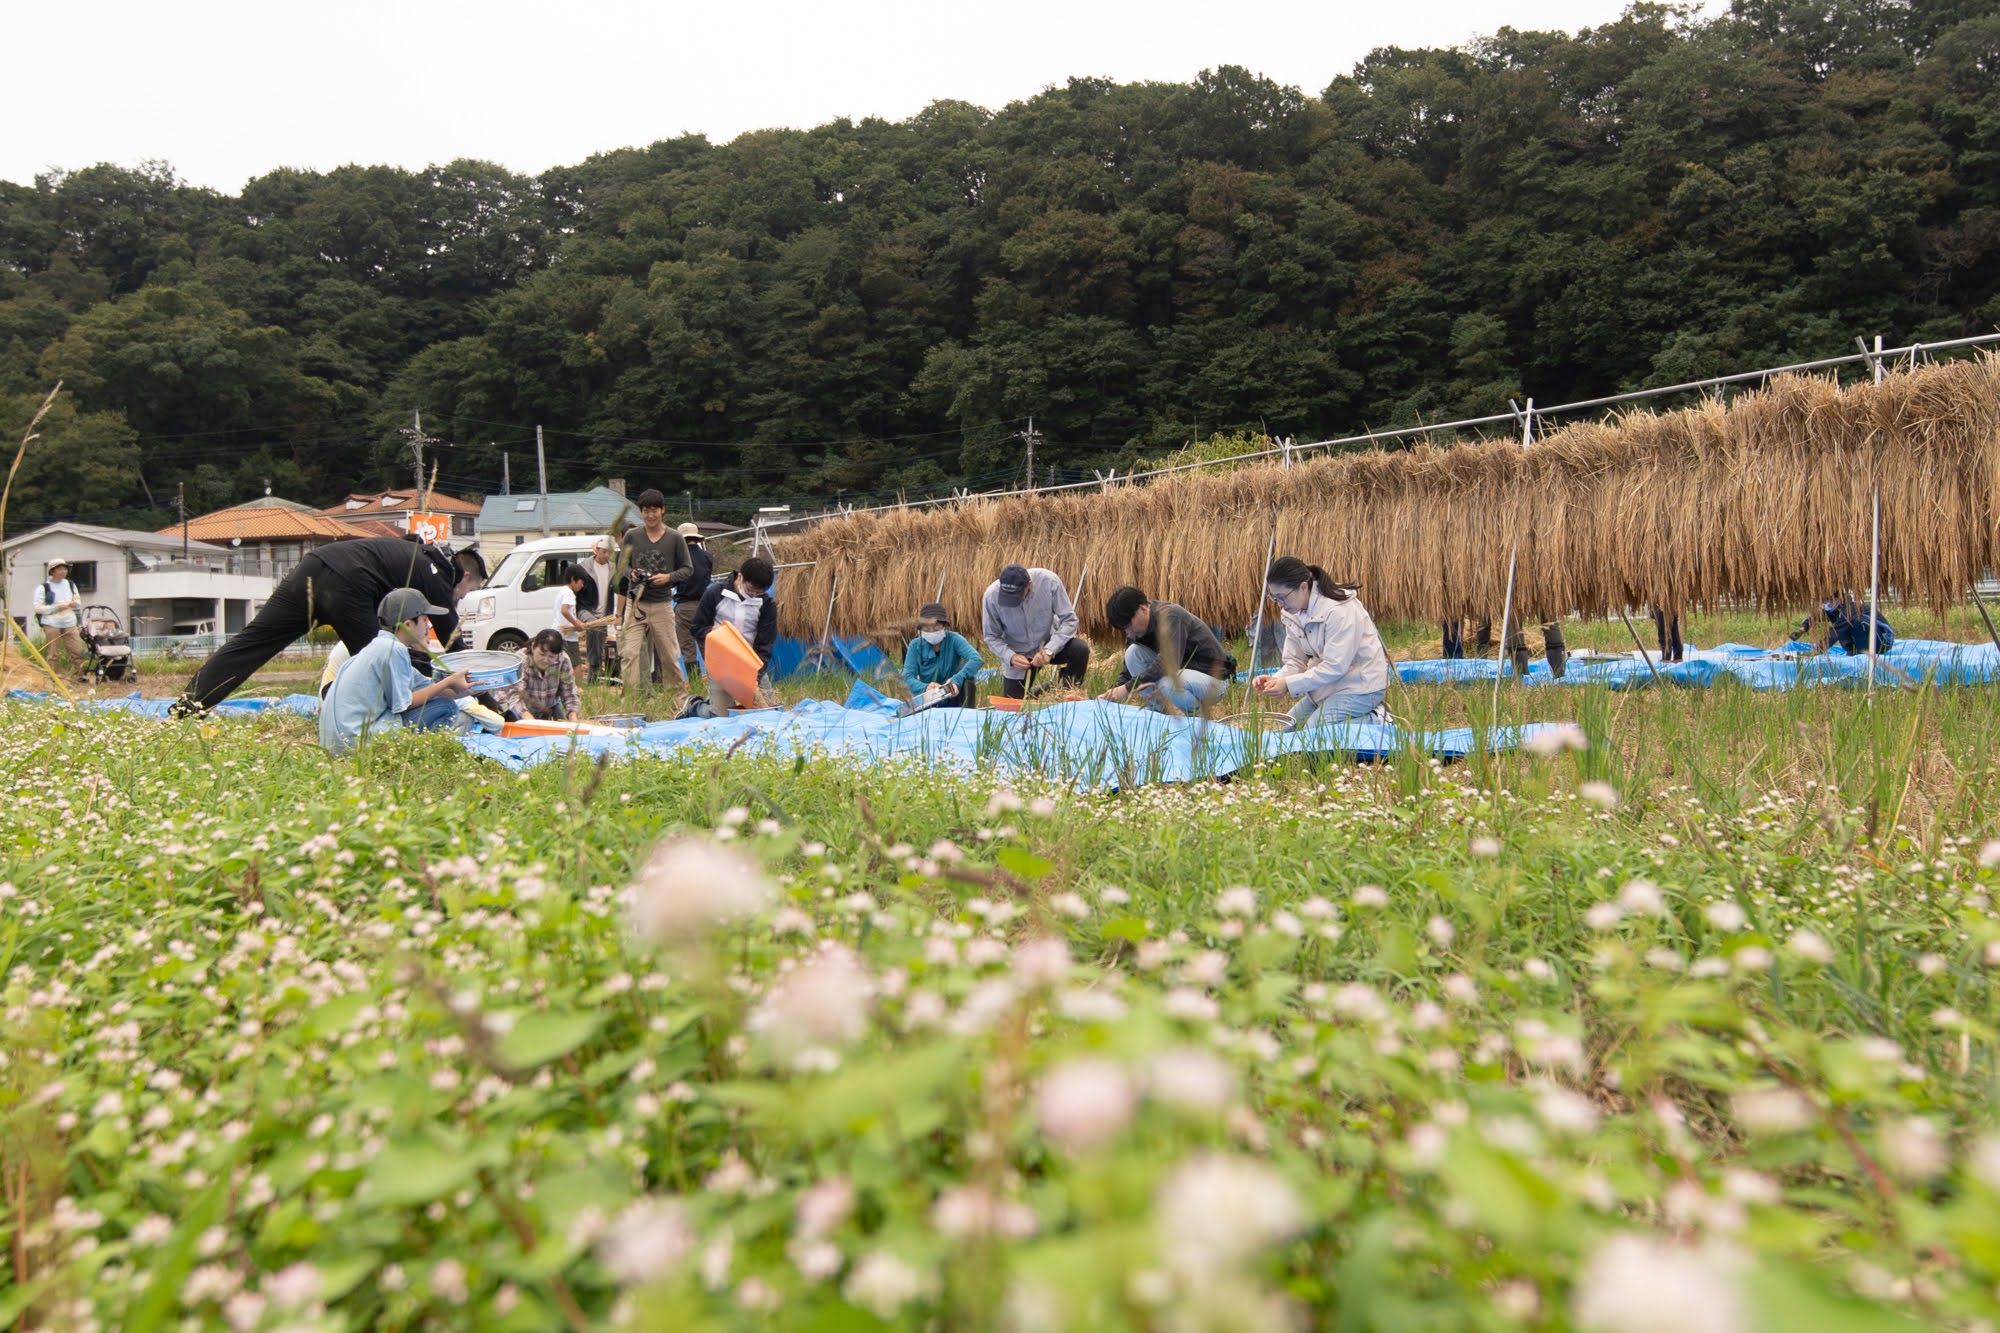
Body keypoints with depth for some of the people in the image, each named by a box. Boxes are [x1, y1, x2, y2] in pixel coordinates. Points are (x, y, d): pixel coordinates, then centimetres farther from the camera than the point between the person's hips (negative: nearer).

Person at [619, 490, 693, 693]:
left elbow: (688, 568, 6)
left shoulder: (675, 538, 1)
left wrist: (668, 577, -12)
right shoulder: (632, 536, 4)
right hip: (635, 603, 1)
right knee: (629, 652, -9)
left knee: (669, 655, 6)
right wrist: (631, 573, -9)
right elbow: (622, 564, 13)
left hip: (662, 604, -1)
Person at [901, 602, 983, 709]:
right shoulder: (915, 645, -6)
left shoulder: (953, 639, -11)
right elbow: (908, 677, -15)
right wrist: (925, 688, -37)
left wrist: (956, 680, -43)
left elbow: (976, 659, -27)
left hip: (953, 701, -1)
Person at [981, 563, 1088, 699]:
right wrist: (1010, 657, -28)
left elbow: (1069, 620, -20)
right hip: (1017, 655, 0)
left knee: (1080, 649, -29)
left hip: (1048, 644, 0)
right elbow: (991, 637, -10)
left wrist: (1049, 651, -32)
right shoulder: (992, 595, -23)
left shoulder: (1048, 581, -26)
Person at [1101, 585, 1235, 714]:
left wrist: (1127, 688, -36)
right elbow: (1128, 666, 4)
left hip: (1214, 677, -8)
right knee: (1133, 652, -9)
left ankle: (1197, 712, -6)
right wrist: (1115, 691, -17)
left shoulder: (1170, 615, -24)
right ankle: (1157, 712, -4)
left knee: (1166, 684, -38)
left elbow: (1168, 661, -35)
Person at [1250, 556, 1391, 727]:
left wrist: (1289, 684, -28)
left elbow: (1334, 667, -27)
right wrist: (1276, 679, -19)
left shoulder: (1340, 610, -26)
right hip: (1329, 686, 9)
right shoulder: (1293, 613, 0)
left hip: (1360, 686, -9)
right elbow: (1296, 661, 2)